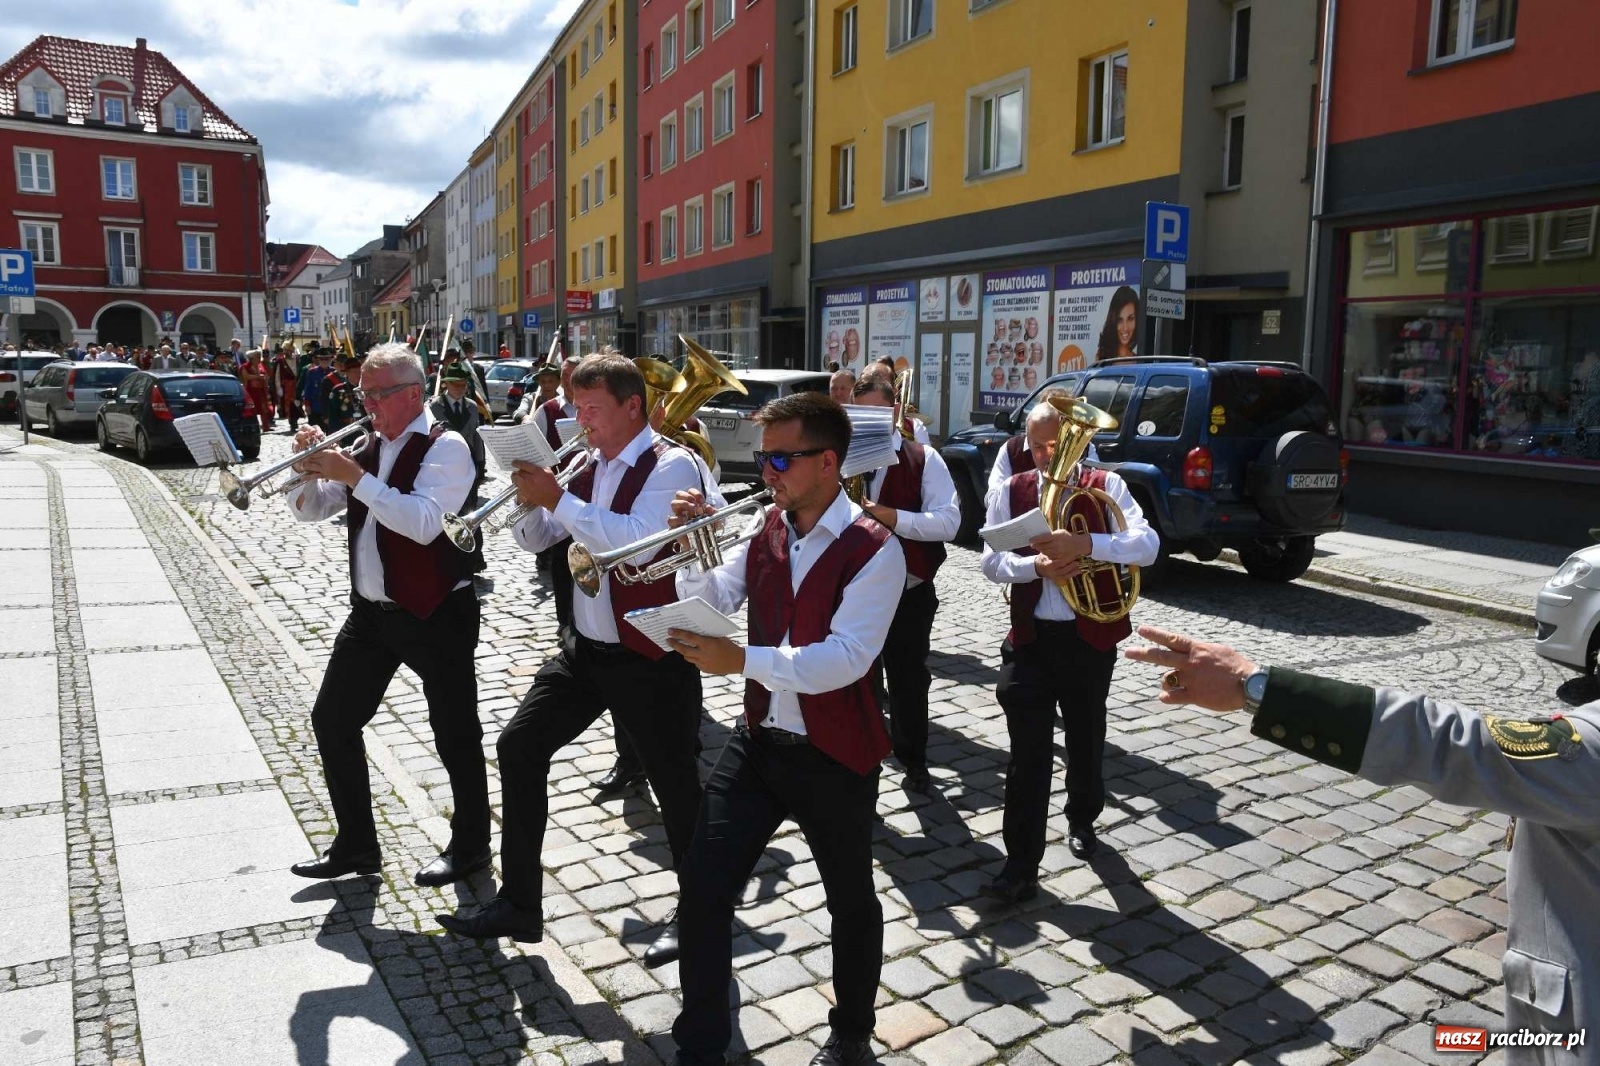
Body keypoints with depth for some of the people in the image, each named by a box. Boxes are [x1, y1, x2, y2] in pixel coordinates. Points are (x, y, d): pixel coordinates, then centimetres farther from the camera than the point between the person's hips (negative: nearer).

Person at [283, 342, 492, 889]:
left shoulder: (445, 447, -13)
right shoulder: (368, 447, 10)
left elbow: (424, 521, -28)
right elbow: (310, 509, 12)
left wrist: (353, 476, -28)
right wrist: (309, 465, -7)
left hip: (435, 613, -8)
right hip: (371, 611, 8)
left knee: (455, 733, 4)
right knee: (332, 720, 11)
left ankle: (470, 845, 22)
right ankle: (355, 843, 26)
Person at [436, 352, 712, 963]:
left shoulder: (671, 465, -13)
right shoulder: (590, 466, 8)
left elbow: (637, 538, -30)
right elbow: (535, 540, 12)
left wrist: (557, 497, -27)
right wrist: (531, 498, -8)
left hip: (650, 655, -7)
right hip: (585, 646, 8)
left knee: (674, 780, 3)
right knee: (519, 746, 6)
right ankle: (519, 906, 20)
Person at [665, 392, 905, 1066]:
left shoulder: (873, 549, -18)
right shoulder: (766, 529, 3)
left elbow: (846, 658, -27)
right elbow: (715, 600, 6)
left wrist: (742, 660, -36)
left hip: (835, 756, -5)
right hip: (759, 741, 5)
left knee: (851, 902, 16)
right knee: (702, 890, 3)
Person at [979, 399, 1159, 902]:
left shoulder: (1105, 486, -2)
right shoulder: (1011, 491, 3)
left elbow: (1148, 545, -16)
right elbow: (992, 562, -3)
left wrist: (1083, 544, -31)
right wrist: (1037, 564, -23)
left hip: (1090, 639, 0)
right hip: (1031, 639, 0)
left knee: (1086, 741, 18)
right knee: (1028, 755, -2)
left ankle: (1082, 819, 46)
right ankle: (1021, 866, 4)